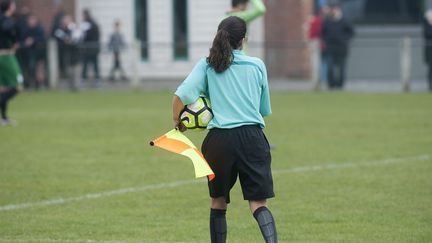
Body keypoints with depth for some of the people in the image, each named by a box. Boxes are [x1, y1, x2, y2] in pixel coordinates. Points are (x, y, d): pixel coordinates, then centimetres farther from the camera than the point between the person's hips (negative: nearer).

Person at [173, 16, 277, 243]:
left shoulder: (207, 65, 6)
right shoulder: (257, 65, 9)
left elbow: (181, 95, -6)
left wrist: (177, 122, 10)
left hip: (219, 139, 0)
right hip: (252, 137, 0)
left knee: (218, 201, 19)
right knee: (258, 204, -5)